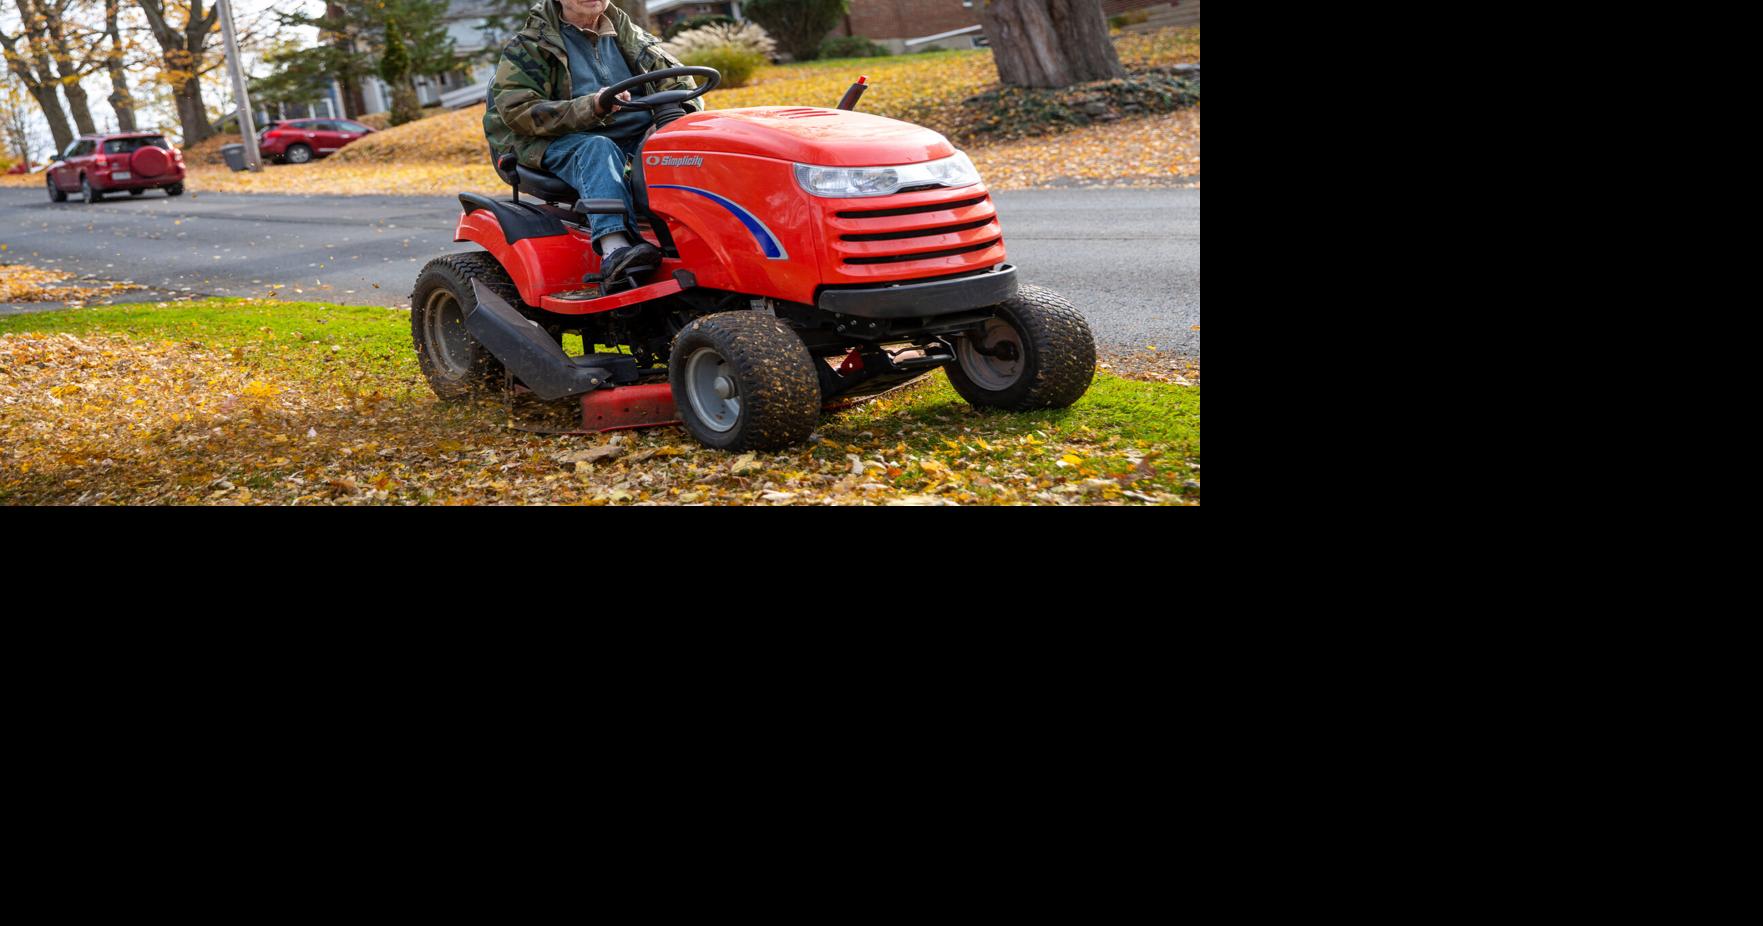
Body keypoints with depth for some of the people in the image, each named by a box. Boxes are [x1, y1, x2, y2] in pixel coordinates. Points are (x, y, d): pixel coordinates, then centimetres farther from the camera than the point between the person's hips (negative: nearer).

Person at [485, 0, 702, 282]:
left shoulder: (627, 33, 22)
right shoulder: (529, 46, 6)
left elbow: (673, 76, 21)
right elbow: (518, 110, -8)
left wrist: (689, 110, -4)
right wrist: (590, 108, -22)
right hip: (564, 141, -4)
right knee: (598, 149, -37)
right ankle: (614, 249, -58)